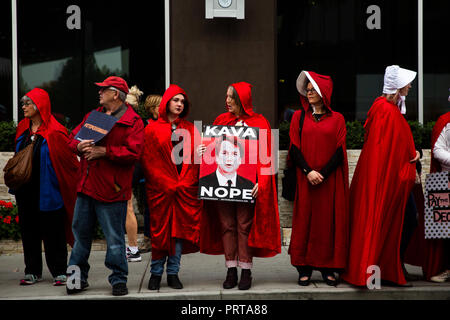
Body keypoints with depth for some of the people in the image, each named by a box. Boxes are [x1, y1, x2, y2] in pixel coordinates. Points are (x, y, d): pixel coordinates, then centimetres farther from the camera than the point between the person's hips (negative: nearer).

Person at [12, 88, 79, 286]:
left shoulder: (54, 132, -11)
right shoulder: (22, 129, 10)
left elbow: (68, 159, -10)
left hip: (47, 191, -7)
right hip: (26, 191, 7)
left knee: (53, 232, 0)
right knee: (29, 231, 10)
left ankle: (59, 272, 9)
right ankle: (32, 271, 20)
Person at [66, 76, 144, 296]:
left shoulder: (132, 121, -7)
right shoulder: (93, 116, 16)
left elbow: (133, 153, -17)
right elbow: (73, 137, 16)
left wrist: (104, 151, -21)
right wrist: (79, 146, -8)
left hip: (111, 189, -7)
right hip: (86, 186, 7)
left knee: (114, 237, 0)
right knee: (80, 232, 13)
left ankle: (118, 280, 13)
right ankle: (78, 277, 25)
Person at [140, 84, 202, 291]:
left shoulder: (190, 129, 13)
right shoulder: (153, 129, 4)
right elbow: (147, 160, -1)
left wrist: (186, 183, -6)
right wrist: (166, 184, -8)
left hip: (185, 189, 2)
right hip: (160, 189, -2)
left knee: (180, 230, 2)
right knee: (160, 231, 0)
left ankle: (173, 273, 9)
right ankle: (156, 273, 9)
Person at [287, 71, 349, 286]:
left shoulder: (337, 119, 6)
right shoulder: (299, 117, 9)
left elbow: (339, 151, 0)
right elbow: (294, 148, 1)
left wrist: (323, 174, -12)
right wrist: (308, 171, -12)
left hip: (330, 180, 0)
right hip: (305, 180, 0)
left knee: (329, 220, 0)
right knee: (305, 220, -1)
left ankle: (328, 268, 7)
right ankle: (304, 269, 4)